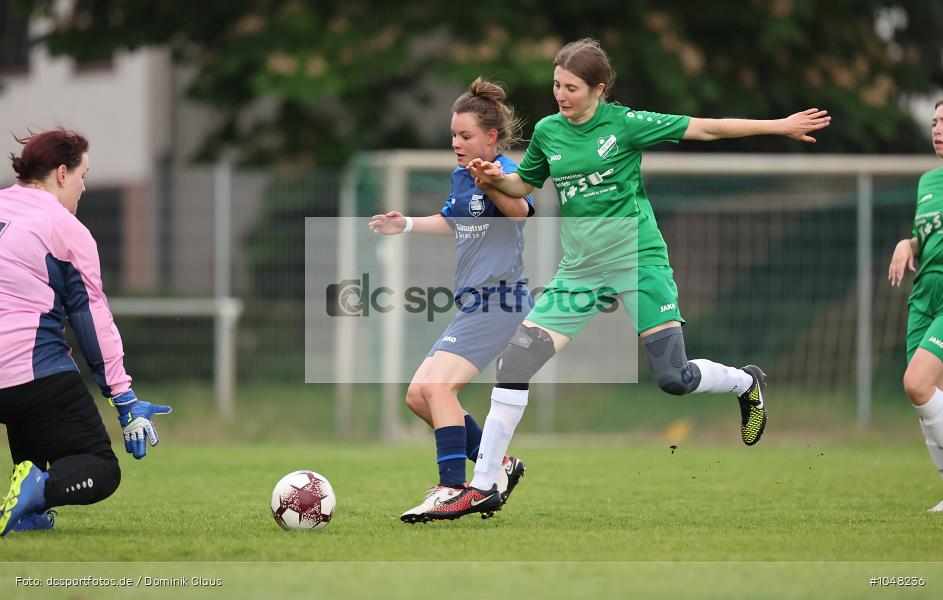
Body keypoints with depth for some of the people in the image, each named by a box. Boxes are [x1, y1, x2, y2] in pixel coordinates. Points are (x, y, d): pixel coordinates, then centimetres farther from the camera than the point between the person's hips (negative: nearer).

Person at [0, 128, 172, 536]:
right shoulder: (67, 229, -5)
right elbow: (93, 318, -5)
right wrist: (125, 399, -1)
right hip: (37, 372, -6)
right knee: (102, 472, 5)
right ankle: (41, 488, -26)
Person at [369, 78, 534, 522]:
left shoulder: (504, 173, -14)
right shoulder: (461, 176, 13)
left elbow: (521, 209, -38)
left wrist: (495, 185, -57)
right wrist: (407, 225, 24)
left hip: (498, 303, -10)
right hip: (473, 304, 10)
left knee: (437, 385, -23)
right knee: (418, 395, 8)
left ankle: (452, 490, -21)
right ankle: (499, 465, 17)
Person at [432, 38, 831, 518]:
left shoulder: (624, 123, -8)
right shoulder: (547, 132, 4)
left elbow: (704, 129, -4)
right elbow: (524, 185, 21)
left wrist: (780, 126, -4)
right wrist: (494, 178, -2)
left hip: (638, 261, -4)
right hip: (579, 270, 4)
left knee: (673, 378, -10)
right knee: (516, 359, -10)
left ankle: (747, 383, 26)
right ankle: (482, 486, -6)